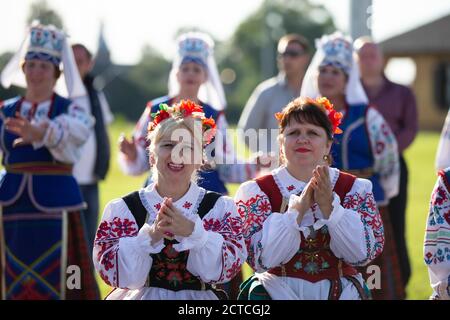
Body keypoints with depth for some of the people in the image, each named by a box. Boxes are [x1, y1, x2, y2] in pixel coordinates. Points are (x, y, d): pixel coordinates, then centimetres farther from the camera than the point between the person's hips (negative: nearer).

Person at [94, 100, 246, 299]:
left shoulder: (221, 207, 9)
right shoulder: (121, 209, 7)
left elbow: (227, 266, -4)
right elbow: (111, 271, -4)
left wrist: (192, 231, -18)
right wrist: (151, 235, -17)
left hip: (200, 298, 0)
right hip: (144, 295, 0)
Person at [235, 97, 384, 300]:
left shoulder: (356, 189, 9)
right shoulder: (255, 192, 4)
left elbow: (364, 253, -4)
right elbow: (261, 259, -8)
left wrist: (328, 206, -14)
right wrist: (298, 208, -16)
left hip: (342, 291, 1)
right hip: (280, 291, -1)